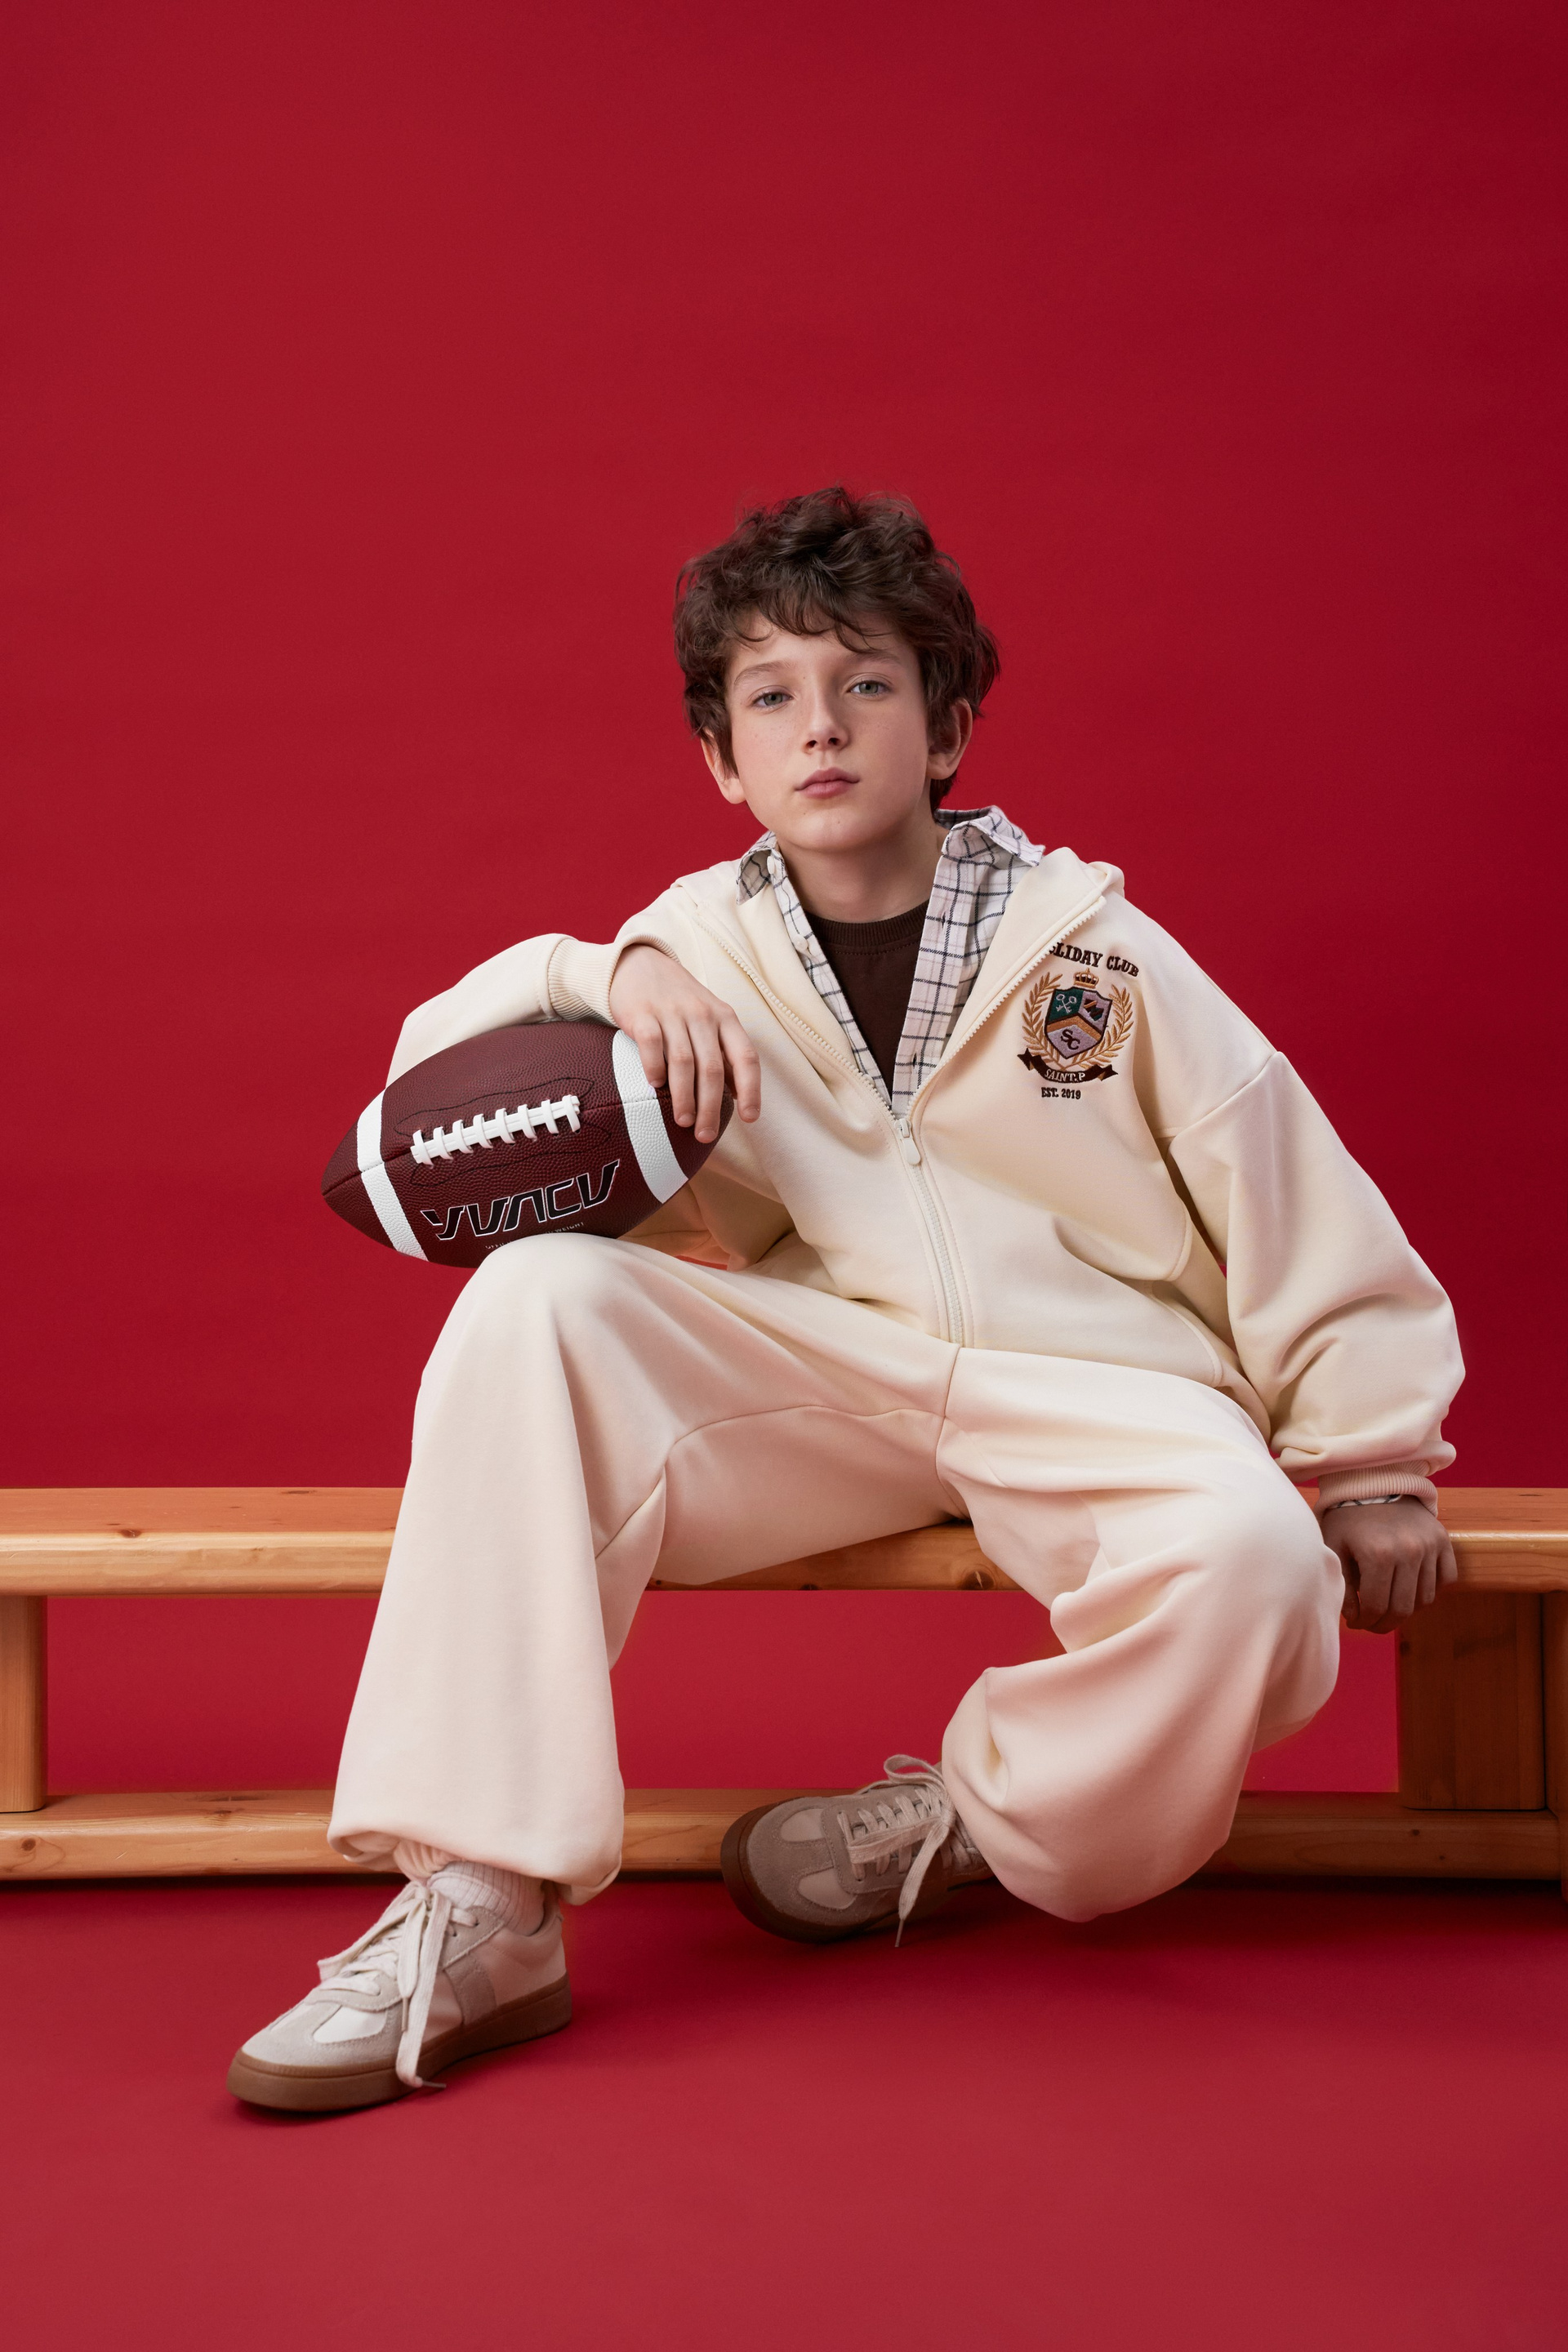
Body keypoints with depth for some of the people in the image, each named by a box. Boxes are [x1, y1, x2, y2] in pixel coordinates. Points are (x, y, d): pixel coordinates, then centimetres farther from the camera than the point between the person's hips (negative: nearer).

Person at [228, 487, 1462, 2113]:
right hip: (826, 1376, 2)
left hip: (1092, 1387, -2)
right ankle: (479, 1914, -24)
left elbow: (1291, 1194, 3)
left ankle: (976, 1821, 1)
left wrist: (1371, 1463, 3)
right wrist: (614, 977, -18)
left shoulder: (1090, 947, 0)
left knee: (1248, 1564, -34)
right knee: (537, 1293, -22)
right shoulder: (704, 944, 6)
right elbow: (434, 1061, 1)